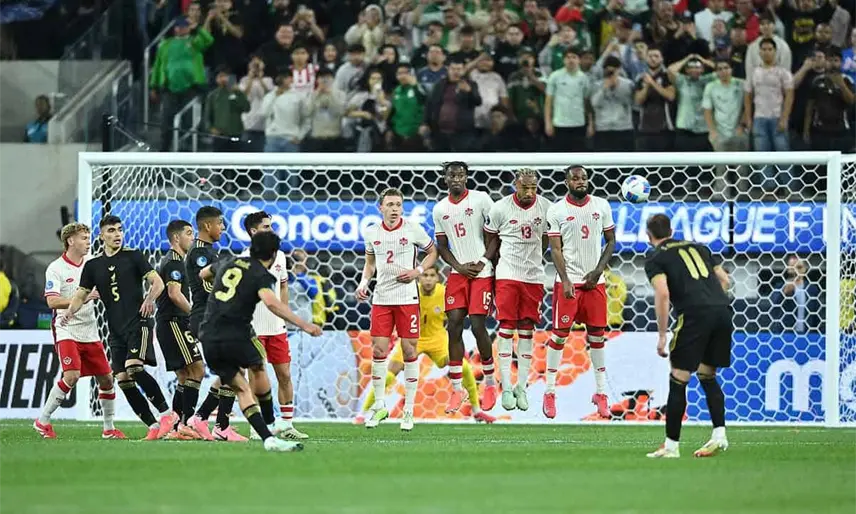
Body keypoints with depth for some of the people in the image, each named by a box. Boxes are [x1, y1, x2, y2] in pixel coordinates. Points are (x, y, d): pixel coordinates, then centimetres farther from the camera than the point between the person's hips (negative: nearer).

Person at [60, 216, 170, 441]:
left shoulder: (133, 256, 2)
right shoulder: (93, 266, 12)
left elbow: (157, 282, -2)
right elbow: (81, 294, 11)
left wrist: (149, 299, -23)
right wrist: (69, 312, -10)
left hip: (138, 323, -5)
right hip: (116, 330, 5)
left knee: (134, 368, -24)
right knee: (123, 380, -3)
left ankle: (167, 412, -14)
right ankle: (153, 426, 2)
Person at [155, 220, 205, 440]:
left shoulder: (170, 260, 22)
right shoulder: (174, 261, -11)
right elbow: (175, 294, -22)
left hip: (170, 324, 11)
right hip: (173, 322, -11)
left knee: (185, 376, 10)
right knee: (197, 369, -14)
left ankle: (176, 428, 9)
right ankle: (186, 423, -18)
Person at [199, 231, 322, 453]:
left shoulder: (227, 263, 17)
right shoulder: (261, 275, -2)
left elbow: (203, 274, 38)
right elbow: (271, 302, -23)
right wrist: (304, 325, -24)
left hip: (209, 338, 5)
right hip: (236, 336, -5)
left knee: (241, 388, 7)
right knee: (258, 368, 24)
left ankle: (267, 437, -4)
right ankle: (269, 423, 31)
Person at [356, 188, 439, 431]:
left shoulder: (413, 230, -4)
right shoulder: (371, 233, 5)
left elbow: (432, 252, 8)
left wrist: (417, 271, -8)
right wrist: (364, 282, 3)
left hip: (407, 298, -2)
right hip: (381, 298, 2)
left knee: (409, 350, 0)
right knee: (378, 349, -2)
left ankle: (408, 410, 8)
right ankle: (379, 406, 11)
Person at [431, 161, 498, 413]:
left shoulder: (481, 199, -4)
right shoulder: (440, 209, 9)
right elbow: (442, 246, 12)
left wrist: (482, 262, -11)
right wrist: (459, 267, -4)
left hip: (482, 272, -4)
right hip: (458, 273, 4)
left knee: (477, 326, -7)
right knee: (454, 326, -3)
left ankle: (490, 383, 11)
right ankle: (457, 389, 3)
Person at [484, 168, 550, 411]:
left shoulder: (546, 207, -2)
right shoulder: (500, 208, -8)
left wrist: (531, 257, 6)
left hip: (534, 277, 2)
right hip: (507, 275, -2)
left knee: (527, 331, 6)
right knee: (506, 328, -6)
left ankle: (522, 387, 11)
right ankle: (506, 388, -3)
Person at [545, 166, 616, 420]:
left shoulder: (601, 206, 4)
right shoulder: (556, 211, -4)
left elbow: (611, 241, 10)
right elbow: (555, 249, -5)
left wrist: (599, 270, -4)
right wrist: (565, 281, -15)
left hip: (594, 281, 3)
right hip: (568, 281, -3)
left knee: (597, 334, 6)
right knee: (560, 334, -4)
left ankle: (601, 392, 14)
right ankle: (550, 392, 3)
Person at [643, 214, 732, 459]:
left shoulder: (655, 259, 8)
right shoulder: (697, 247, 25)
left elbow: (662, 294, -7)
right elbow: (724, 280, 22)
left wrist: (662, 336, -5)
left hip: (695, 314, -6)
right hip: (723, 311, 6)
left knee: (678, 380, 3)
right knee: (707, 376, 20)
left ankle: (671, 445, 6)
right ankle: (719, 435, 9)